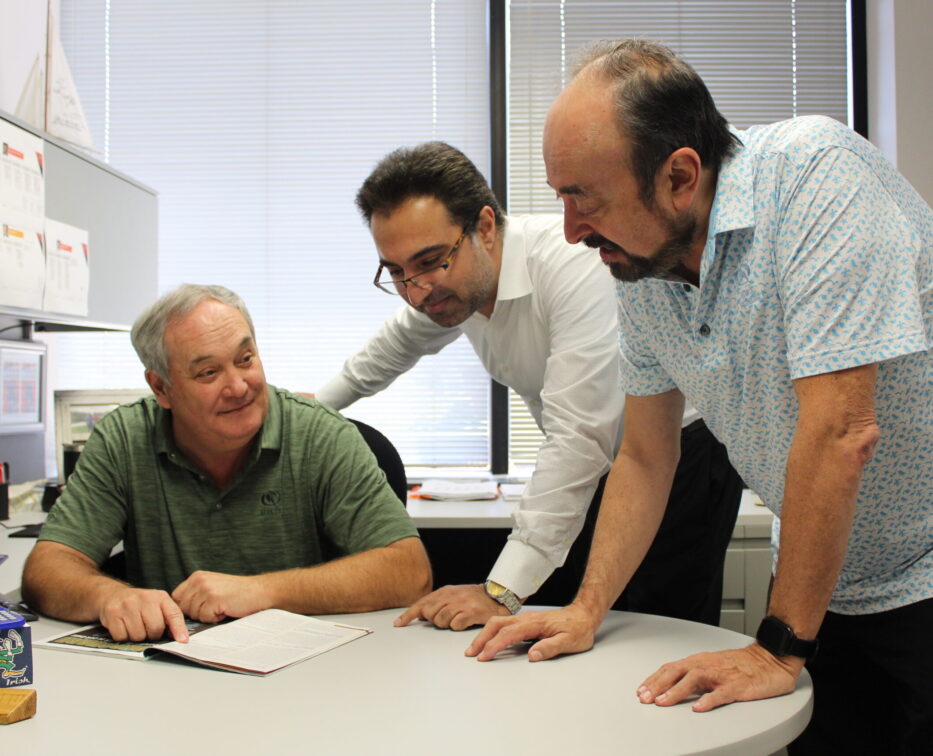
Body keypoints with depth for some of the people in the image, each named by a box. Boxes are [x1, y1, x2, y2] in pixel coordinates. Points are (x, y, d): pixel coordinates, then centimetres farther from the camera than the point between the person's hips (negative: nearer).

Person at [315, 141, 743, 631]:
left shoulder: (577, 264, -29)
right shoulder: (452, 276, -4)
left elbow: (579, 436, -34)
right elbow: (405, 337, 21)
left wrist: (501, 591, -35)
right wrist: (320, 402, 31)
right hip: (596, 467, 7)